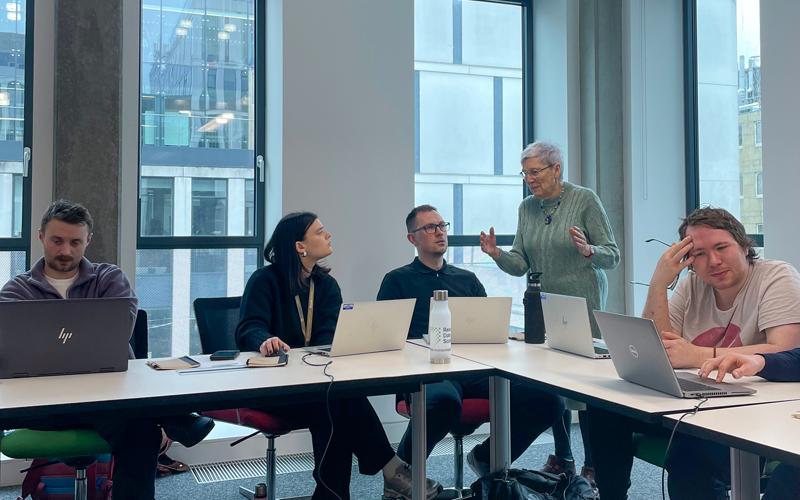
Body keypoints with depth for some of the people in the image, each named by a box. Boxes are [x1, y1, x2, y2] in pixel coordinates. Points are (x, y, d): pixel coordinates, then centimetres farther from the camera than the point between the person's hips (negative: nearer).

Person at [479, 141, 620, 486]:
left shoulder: (585, 200, -7)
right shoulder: (527, 208, 8)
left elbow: (612, 256, -8)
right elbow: (521, 264, 6)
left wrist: (587, 250, -28)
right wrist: (497, 254, -13)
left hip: (583, 305, -5)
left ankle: (593, 464, 10)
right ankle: (561, 458, 23)